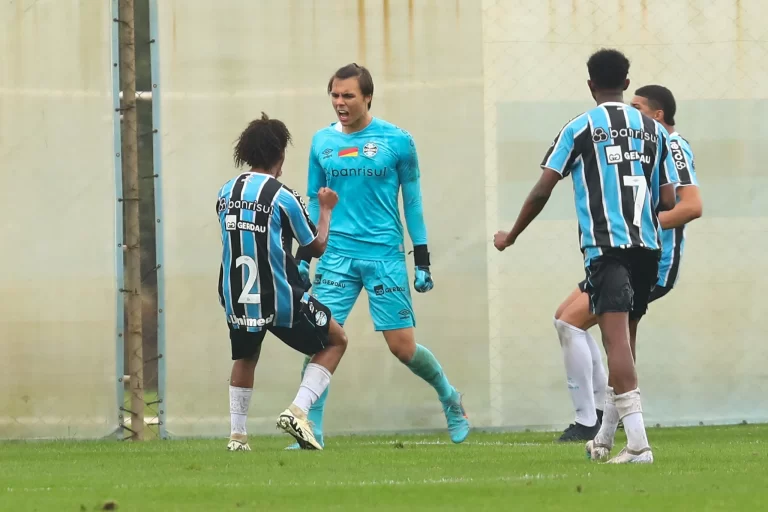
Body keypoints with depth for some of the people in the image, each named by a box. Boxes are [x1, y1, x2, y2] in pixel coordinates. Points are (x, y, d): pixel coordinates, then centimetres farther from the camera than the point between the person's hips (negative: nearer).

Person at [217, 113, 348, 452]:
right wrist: (326, 209, 15)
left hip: (236, 300, 5)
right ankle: (297, 411, -2)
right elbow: (317, 246, -2)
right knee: (335, 341, 15)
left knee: (245, 357, 31)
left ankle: (237, 435, 23)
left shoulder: (226, 193, 3)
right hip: (280, 300, -5)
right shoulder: (283, 197, -13)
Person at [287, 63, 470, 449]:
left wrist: (422, 261, 2)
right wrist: (303, 257, 9)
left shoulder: (397, 141, -1)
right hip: (337, 254, 2)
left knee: (402, 346, -1)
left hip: (385, 255, -2)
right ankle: (311, 432, -5)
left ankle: (449, 397, 27)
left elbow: (412, 202, 4)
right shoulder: (322, 142, 7)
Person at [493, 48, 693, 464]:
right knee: (624, 341, 15)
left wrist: (510, 237, 13)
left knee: (617, 340, -12)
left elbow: (542, 191, -1)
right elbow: (669, 201, 9)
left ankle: (638, 443, -24)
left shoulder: (580, 128, 1)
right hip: (647, 245, 5)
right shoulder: (653, 130, 12)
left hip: (606, 246, -5)